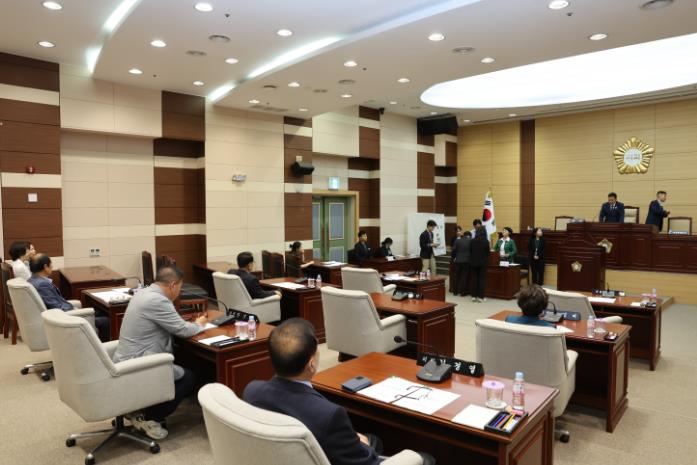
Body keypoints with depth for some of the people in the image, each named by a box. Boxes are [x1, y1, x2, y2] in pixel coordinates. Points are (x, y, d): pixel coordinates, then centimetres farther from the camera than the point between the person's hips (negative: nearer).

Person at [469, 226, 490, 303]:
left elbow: (470, 251, 3)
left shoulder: (473, 241, -4)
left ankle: (474, 296, 10)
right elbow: (488, 252, -2)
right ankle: (480, 296, 5)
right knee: (482, 279, 4)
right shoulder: (486, 241, -10)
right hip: (483, 262, -2)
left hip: (474, 262, 2)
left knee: (474, 279, 8)